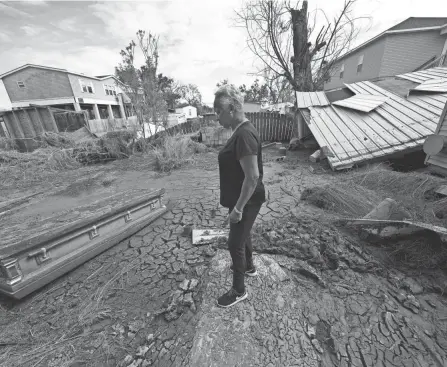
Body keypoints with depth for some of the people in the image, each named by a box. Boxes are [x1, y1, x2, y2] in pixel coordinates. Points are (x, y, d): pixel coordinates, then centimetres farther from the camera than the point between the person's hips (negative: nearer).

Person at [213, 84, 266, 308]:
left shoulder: (244, 135, -25)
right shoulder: (241, 131, 7)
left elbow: (253, 176, -28)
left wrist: (238, 208, -22)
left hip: (247, 201, -10)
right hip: (244, 199, 10)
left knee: (235, 244, 6)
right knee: (243, 234, 26)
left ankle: (239, 291, 29)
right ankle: (249, 267, 52)